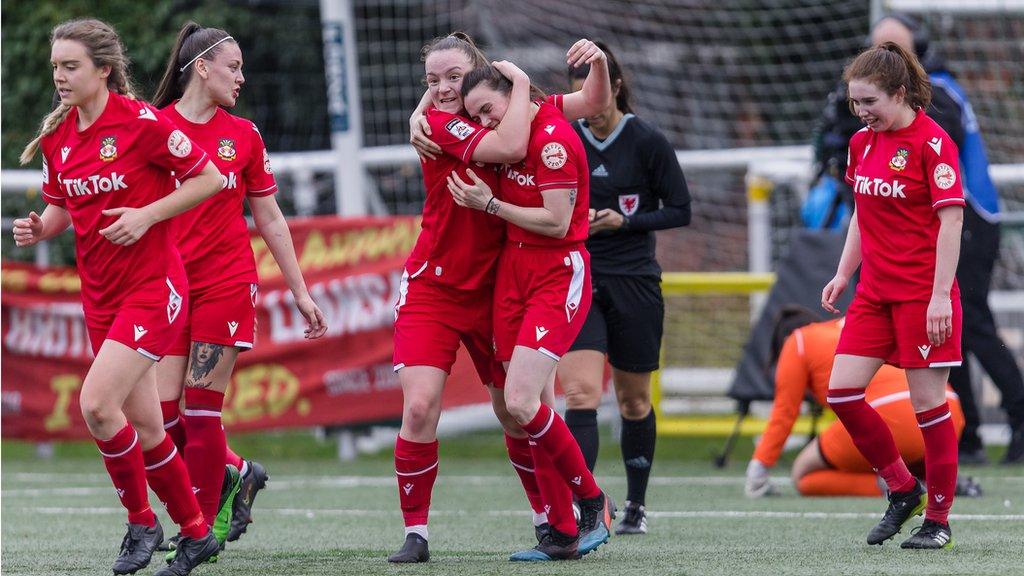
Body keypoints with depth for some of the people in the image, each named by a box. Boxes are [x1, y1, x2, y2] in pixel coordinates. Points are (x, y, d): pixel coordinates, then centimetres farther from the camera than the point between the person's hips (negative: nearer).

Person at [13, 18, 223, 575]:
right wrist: (39, 228, -3)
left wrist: (147, 216, -17)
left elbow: (209, 177, -8)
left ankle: (141, 521, 0)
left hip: (152, 284, -7)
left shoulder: (141, 122, -14)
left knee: (96, 404, -19)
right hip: (100, 294, 7)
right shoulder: (57, 138, 5)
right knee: (144, 426, 10)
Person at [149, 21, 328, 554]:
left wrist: (300, 292, 14)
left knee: (202, 410, -6)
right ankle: (234, 472, 21)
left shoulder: (242, 136, 7)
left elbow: (269, 219, 14)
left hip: (226, 284, 0)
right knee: (161, 412, -5)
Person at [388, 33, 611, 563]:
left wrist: (598, 62, -13)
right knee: (419, 406, -16)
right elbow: (509, 147, -29)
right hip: (432, 290, -4)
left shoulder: (499, 108, 2)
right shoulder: (440, 125, -13)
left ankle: (548, 516, 25)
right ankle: (415, 532, -6)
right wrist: (520, 85, -17)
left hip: (493, 290, 4)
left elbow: (593, 103, 6)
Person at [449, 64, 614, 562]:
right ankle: (563, 533, 7)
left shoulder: (553, 139, -15)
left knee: (521, 403, -18)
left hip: (558, 276, -8)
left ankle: (592, 501, 1)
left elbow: (556, 223, -18)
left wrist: (490, 204, -12)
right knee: (526, 408, 3)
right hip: (512, 273, 8)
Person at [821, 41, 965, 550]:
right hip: (874, 292, 7)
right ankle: (902, 488, 15)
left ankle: (938, 519, 8)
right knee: (842, 392, -1)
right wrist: (843, 274, 13)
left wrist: (941, 296, -19)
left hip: (922, 293, -7)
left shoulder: (932, 142, -13)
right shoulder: (863, 142, 9)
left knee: (927, 402, -3)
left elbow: (951, 221, -15)